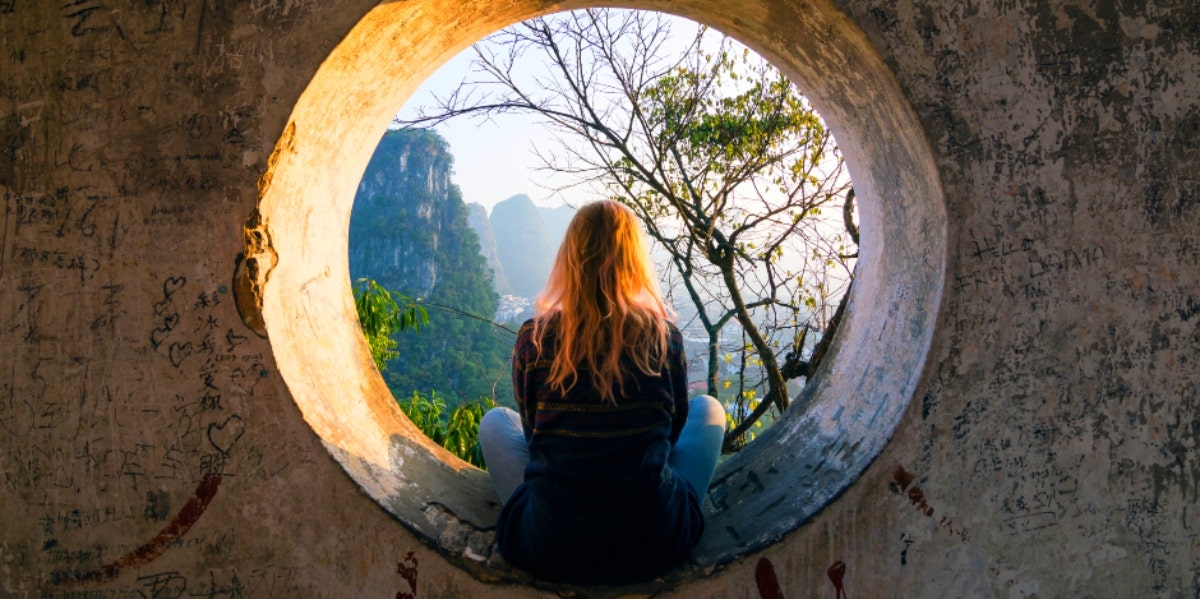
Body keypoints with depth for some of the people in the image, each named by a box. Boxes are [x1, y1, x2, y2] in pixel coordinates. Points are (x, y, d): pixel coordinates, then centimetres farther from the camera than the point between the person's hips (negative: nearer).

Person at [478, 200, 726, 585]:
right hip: (656, 548, 0)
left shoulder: (533, 339, -6)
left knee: (495, 421, 25)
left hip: (549, 552, 0)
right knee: (708, 408, 23)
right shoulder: (664, 336, -5)